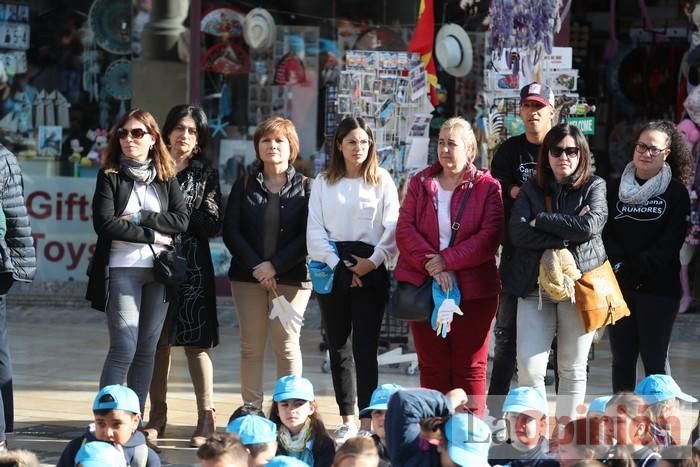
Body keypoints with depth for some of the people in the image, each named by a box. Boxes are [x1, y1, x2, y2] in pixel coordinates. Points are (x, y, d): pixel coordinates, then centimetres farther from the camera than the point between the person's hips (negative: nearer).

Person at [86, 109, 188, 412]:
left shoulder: (166, 178, 10)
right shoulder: (109, 176, 2)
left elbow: (181, 220, -2)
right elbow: (104, 224, -10)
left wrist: (139, 218, -12)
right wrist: (152, 233, -10)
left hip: (159, 270, 3)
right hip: (122, 269, -3)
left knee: (147, 350, 4)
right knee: (124, 348, -12)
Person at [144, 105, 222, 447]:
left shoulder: (206, 174, 7)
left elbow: (213, 225, -1)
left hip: (192, 266, -1)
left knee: (195, 342, -4)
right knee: (157, 340, 4)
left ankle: (206, 417, -3)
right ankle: (157, 415, 11)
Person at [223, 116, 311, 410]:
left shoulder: (305, 188, 3)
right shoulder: (244, 186, 10)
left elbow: (309, 236, -5)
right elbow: (230, 231, 2)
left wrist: (275, 266, -14)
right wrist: (256, 266, -11)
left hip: (291, 276, -2)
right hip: (248, 276, 2)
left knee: (286, 344, -4)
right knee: (251, 346, 1)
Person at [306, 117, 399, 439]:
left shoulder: (381, 181, 4)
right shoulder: (323, 183, 9)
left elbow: (393, 228, -2)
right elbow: (315, 230, 3)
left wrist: (373, 261, -14)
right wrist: (338, 264, -9)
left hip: (369, 268, -3)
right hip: (332, 268, 3)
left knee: (365, 346, -7)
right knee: (337, 344, 6)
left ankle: (366, 420, -6)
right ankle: (346, 419, 13)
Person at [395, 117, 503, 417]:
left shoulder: (487, 187, 1)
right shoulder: (420, 183, 11)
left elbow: (489, 238, -10)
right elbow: (404, 230, 0)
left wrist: (447, 260, -16)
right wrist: (430, 264, -15)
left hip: (473, 290, -3)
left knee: (470, 369, 1)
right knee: (432, 367, 6)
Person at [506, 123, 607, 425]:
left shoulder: (594, 187, 4)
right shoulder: (532, 189, 9)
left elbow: (589, 226, -14)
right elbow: (518, 232, -7)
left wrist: (540, 221, -8)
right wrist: (566, 236, -14)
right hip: (535, 285, 1)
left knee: (573, 368, 6)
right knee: (530, 368, -9)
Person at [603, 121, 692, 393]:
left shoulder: (676, 192, 1)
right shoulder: (616, 189, 10)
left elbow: (670, 242, -7)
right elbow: (604, 233, 4)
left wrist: (632, 269, -13)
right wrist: (618, 265, -14)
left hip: (658, 288, -3)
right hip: (618, 286, 3)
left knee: (655, 359, -4)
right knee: (622, 357, 6)